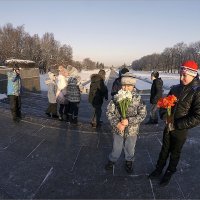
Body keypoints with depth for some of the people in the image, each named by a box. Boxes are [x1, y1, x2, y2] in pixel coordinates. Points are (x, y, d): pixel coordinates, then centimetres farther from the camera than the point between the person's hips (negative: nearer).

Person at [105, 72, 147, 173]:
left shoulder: (138, 99, -14)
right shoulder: (116, 97, -12)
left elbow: (143, 115, -13)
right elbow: (109, 112, -8)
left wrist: (129, 121, -24)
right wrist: (117, 123, -19)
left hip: (132, 130, 0)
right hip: (118, 129, 0)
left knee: (130, 148, 22)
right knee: (116, 148, 20)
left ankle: (129, 162, 50)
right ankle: (112, 160, 48)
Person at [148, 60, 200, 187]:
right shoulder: (175, 88, -2)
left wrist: (177, 124, -21)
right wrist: (164, 116, -11)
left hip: (181, 130, -4)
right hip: (168, 127, 4)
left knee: (175, 153, 17)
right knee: (164, 150, 19)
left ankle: (169, 173, 39)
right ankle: (158, 170, 39)